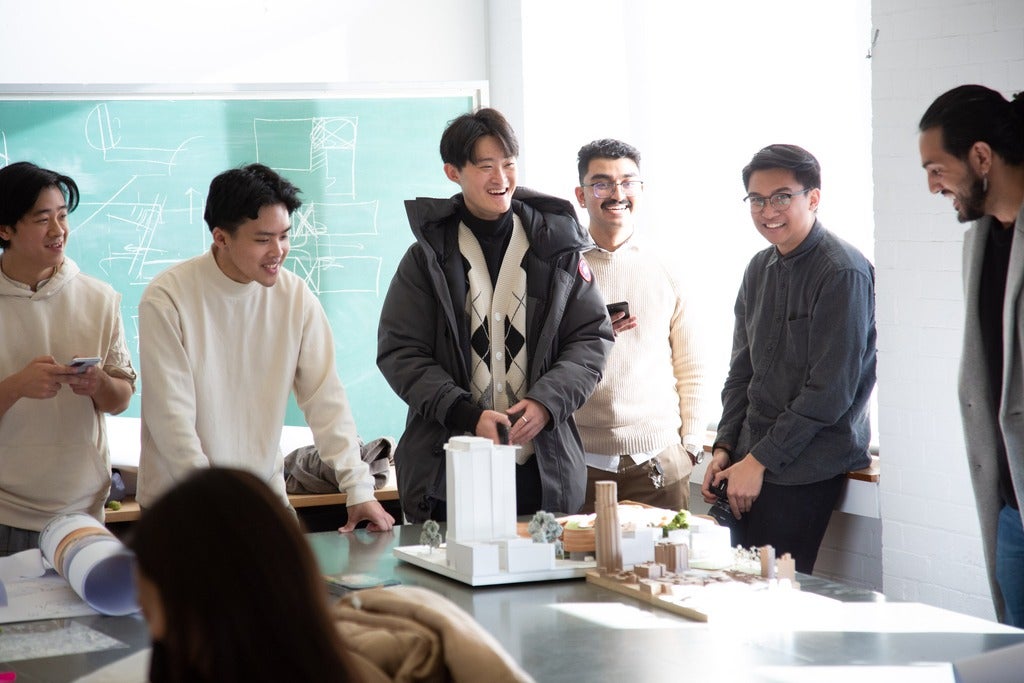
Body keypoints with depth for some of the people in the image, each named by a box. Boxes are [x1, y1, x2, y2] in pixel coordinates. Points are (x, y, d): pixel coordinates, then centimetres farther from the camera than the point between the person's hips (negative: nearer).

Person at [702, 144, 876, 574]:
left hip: (805, 471, -7)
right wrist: (725, 449, 7)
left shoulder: (843, 272, -12)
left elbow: (830, 390, -15)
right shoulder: (760, 269, 13)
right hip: (751, 466, 7)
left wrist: (759, 460, -13)